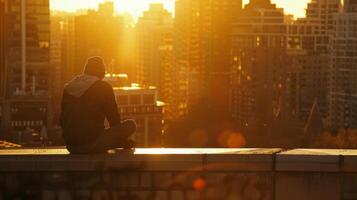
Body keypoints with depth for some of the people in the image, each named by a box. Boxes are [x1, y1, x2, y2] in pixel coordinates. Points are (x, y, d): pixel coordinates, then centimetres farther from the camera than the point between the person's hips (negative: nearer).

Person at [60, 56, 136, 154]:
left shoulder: (68, 88, 12)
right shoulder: (104, 87, -3)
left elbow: (63, 120, 17)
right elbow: (114, 120, 2)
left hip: (71, 145, 6)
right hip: (91, 141, -6)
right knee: (131, 125, 2)